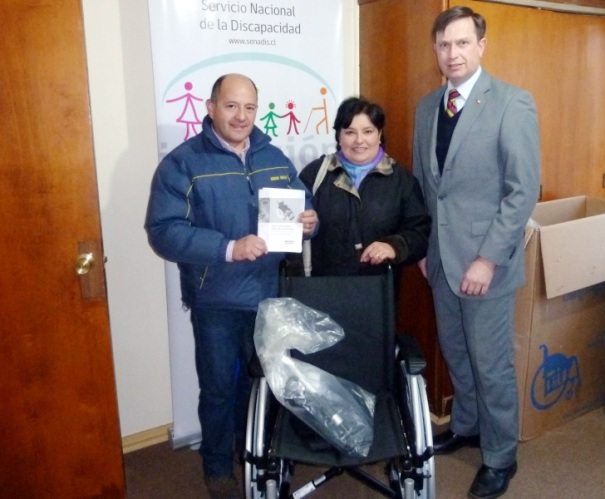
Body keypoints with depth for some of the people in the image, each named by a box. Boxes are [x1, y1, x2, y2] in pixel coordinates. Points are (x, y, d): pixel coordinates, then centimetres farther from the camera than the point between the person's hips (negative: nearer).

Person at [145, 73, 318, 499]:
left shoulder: (274, 158, 7)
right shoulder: (182, 162, -9)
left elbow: (301, 207, 14)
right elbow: (164, 231, -19)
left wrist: (309, 222, -11)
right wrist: (229, 248, -29)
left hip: (270, 294, 4)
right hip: (216, 299, -4)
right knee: (219, 388, 12)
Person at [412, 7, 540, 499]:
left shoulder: (513, 103, -11)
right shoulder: (428, 106, 8)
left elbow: (524, 190, -15)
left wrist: (489, 258, -18)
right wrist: (423, 246, 11)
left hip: (485, 259, -5)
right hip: (441, 256, 6)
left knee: (492, 363, 7)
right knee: (455, 352, 19)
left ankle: (500, 457, 27)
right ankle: (466, 425, 42)